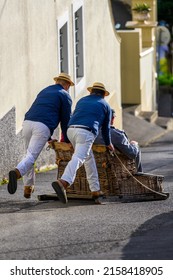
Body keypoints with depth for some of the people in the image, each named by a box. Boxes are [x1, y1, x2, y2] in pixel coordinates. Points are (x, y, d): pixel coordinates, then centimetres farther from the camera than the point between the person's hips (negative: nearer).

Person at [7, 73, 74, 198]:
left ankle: (28, 187, 20)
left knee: (29, 154, 21)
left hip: (28, 122, 6)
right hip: (43, 127, -6)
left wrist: (49, 138, 38)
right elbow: (66, 119, 9)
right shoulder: (65, 95, 12)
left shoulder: (44, 92, 32)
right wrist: (67, 140, 20)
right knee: (31, 156, -14)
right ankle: (16, 172, -43)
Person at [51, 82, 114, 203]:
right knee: (78, 159, -21)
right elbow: (106, 128, 25)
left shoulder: (82, 100, 31)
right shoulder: (105, 105, 21)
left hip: (71, 130, 5)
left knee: (89, 158, 21)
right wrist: (108, 144, 42)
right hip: (86, 132, -5)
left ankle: (95, 190, 21)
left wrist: (72, 143, 49)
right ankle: (63, 182, -46)